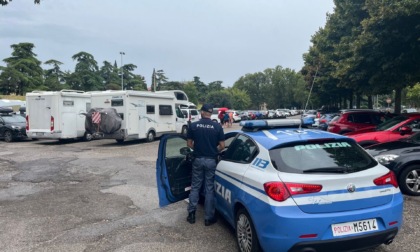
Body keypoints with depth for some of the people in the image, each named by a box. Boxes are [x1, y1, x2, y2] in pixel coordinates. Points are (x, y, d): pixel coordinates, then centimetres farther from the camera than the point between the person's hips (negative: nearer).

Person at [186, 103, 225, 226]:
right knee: (209, 189, 6)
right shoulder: (217, 126, -7)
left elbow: (189, 144, 1)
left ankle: (191, 214, 18)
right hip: (211, 160, -1)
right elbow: (222, 145, -5)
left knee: (195, 187, 14)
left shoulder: (193, 125, -4)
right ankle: (209, 218, 13)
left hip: (198, 159, 1)